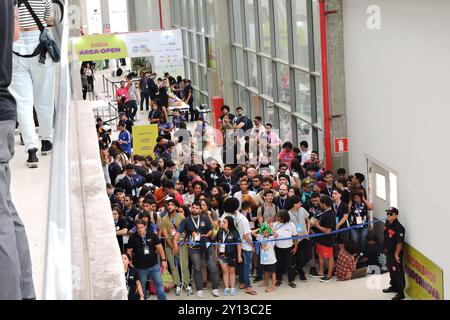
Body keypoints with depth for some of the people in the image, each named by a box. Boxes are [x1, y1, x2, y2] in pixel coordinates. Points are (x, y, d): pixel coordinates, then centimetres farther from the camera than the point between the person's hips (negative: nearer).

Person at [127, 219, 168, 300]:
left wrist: (163, 260, 1)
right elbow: (129, 252, 4)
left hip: (154, 265, 0)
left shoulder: (152, 235, -2)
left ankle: (163, 298, 12)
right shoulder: (133, 239, -3)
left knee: (159, 284, 3)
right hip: (140, 268, 0)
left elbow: (159, 247, 2)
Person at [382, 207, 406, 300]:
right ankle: (394, 286, 42)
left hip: (396, 253, -9)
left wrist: (396, 254, -20)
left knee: (398, 272, -5)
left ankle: (401, 293, 2)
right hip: (389, 252, 9)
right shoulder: (387, 223, 3)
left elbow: (399, 243, -23)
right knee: (391, 269, 23)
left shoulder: (399, 227, -23)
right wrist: (386, 248, 21)